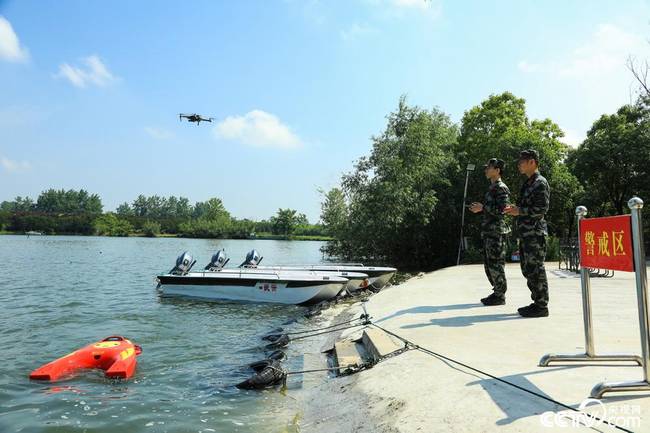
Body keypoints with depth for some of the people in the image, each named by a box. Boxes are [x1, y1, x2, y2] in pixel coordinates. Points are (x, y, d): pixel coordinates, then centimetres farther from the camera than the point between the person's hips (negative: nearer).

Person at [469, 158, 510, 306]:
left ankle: (500, 296, 3)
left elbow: (501, 209, -20)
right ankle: (497, 292, 22)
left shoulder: (501, 188, -10)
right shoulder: (492, 188, 20)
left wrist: (483, 207, -14)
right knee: (489, 263, 13)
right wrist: (480, 209, 11)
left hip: (497, 231, -10)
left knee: (496, 264, -5)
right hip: (489, 231, 10)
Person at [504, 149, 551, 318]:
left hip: (535, 233, -10)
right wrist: (515, 209, 11)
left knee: (536, 269, -6)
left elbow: (542, 209, -17)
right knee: (527, 269, 13)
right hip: (525, 233, 10)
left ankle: (541, 306, 2)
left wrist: (519, 211, -14)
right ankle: (537, 302, 22)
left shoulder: (540, 183, -9)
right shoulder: (528, 183, 19)